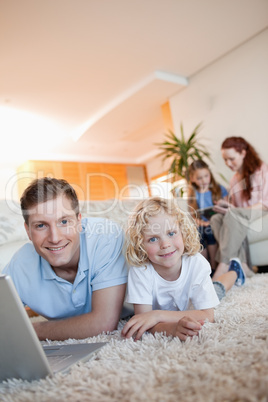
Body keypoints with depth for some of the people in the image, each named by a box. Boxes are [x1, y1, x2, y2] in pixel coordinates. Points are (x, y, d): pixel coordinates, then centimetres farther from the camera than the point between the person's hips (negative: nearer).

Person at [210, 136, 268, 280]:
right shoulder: (234, 179, 23)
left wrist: (233, 210, -18)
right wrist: (226, 206, -8)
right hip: (238, 216, 5)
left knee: (233, 216, -37)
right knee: (215, 219, -29)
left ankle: (224, 266, -42)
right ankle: (241, 265, -41)